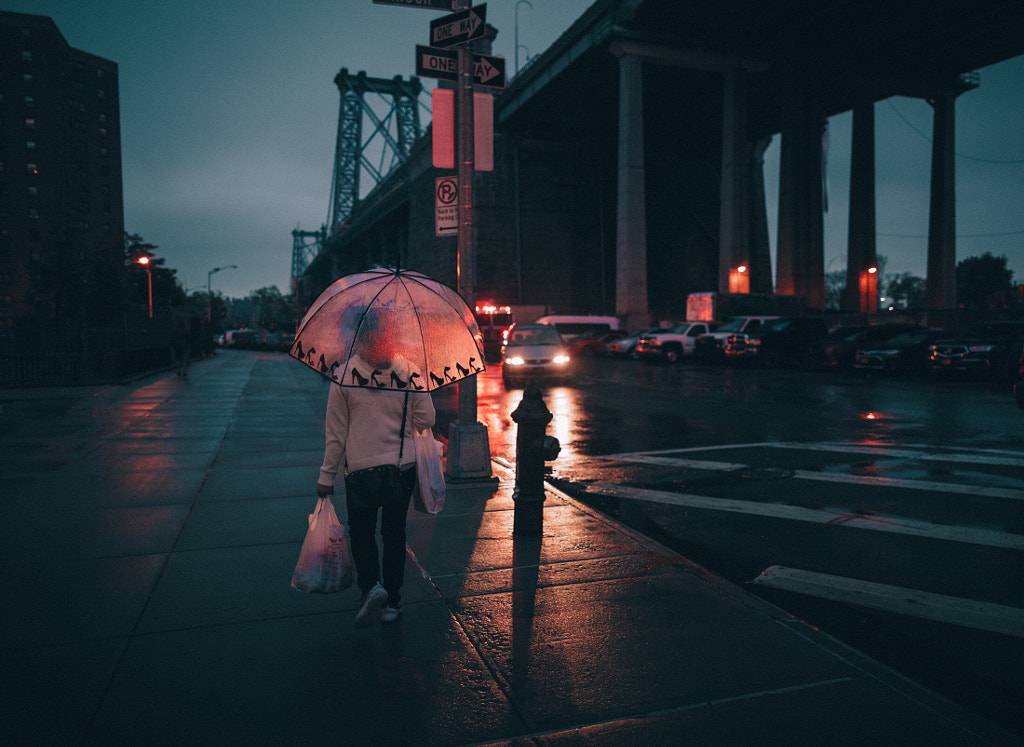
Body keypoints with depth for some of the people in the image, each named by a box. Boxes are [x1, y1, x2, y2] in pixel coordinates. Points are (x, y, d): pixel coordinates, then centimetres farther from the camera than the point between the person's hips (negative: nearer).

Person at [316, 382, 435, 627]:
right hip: (403, 467, 2)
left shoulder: (342, 378, -8)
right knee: (394, 534, 13)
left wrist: (326, 476, 3)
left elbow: (335, 432, -5)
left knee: (360, 532, 16)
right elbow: (426, 418, -2)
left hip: (360, 469, -1)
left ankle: (371, 585, -5)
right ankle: (391, 602, 21)